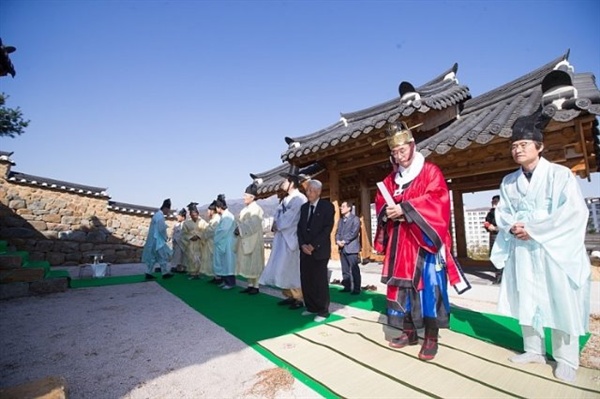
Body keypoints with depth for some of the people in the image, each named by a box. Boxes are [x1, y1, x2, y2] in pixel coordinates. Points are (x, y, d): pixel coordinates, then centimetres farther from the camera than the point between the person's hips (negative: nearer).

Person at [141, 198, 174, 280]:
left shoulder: (157, 215, 14)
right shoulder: (160, 216, -18)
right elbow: (162, 229, -22)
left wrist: (164, 238, 14)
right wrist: (165, 238, -7)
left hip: (154, 240, 10)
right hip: (158, 240, -10)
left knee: (153, 257, 12)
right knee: (163, 257, 1)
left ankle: (148, 273, 15)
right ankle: (165, 273, 9)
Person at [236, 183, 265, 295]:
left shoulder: (256, 209, -12)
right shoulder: (245, 209, 13)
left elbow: (253, 225, -21)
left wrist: (240, 230, -18)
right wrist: (239, 229, 0)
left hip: (254, 240, -8)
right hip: (246, 240, 8)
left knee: (254, 263, -2)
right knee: (247, 264, 11)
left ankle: (256, 286, 7)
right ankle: (250, 285, 19)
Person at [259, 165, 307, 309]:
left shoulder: (300, 199, -14)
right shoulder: (285, 199, 14)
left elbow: (289, 219, -20)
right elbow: (278, 217, 14)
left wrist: (277, 225, -6)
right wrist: (275, 225, -5)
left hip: (291, 239, -9)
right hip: (281, 239, 9)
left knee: (292, 269, -2)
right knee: (282, 269, 13)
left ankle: (299, 298, 12)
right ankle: (289, 296, 25)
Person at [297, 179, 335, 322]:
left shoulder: (327, 206, -3)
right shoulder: (304, 207, 14)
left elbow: (328, 228, -11)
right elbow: (300, 227, 10)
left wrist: (313, 245, -15)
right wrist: (302, 245, -6)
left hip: (320, 250, -5)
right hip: (305, 250, 5)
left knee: (320, 280, -1)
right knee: (306, 280, 7)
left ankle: (323, 311, 11)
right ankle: (311, 307, 21)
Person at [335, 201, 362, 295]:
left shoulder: (355, 219, -3)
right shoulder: (340, 220, 19)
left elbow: (354, 233, -13)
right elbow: (337, 232, 13)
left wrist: (344, 241, -16)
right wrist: (338, 241, -6)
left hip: (351, 248, -6)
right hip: (342, 248, 7)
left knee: (354, 269, -2)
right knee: (345, 270, 11)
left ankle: (356, 289, 5)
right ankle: (347, 287, 21)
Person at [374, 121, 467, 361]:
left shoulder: (430, 172, 0)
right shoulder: (391, 178, 15)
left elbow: (437, 200, -14)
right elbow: (380, 202, 12)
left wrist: (404, 209, -21)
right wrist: (388, 211, -11)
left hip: (424, 240, -5)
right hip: (400, 242, 5)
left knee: (428, 285, -3)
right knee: (401, 285, 8)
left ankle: (431, 338, 10)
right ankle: (409, 332, 22)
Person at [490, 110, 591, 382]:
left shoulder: (560, 174, -4)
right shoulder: (508, 182, 10)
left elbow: (574, 212, -13)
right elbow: (502, 213, 8)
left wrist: (532, 228, -18)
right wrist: (513, 227, -13)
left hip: (556, 251, -4)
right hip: (522, 252, 4)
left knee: (561, 305, 4)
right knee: (526, 301, 10)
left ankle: (566, 359, 19)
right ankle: (534, 350, 24)